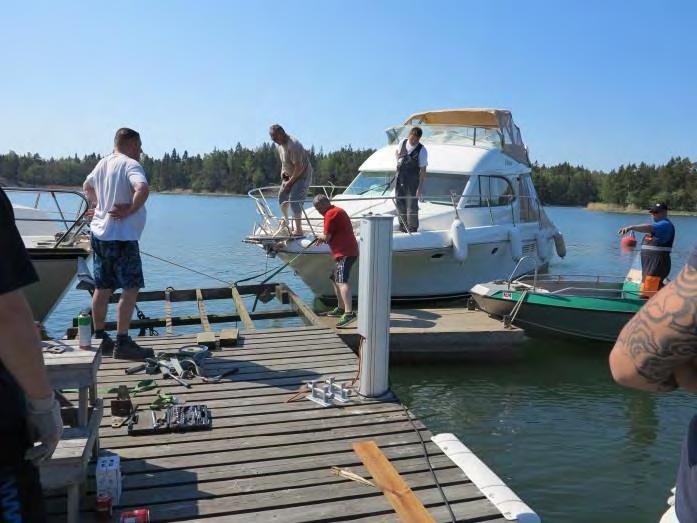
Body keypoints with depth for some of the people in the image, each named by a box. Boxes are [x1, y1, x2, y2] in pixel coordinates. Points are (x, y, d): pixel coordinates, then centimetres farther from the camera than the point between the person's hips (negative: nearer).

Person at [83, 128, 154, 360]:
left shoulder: (103, 163, 14)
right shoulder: (131, 165, -13)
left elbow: (87, 186, 31)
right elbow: (142, 189, -32)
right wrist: (131, 210, -20)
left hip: (99, 233, 9)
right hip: (121, 236, -9)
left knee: (102, 288, 14)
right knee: (131, 289, -5)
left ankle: (100, 338, 23)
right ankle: (122, 343, -3)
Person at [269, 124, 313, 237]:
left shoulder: (293, 145, -28)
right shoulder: (278, 144, 2)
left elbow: (299, 167, -27)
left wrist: (290, 182, -19)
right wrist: (283, 171, 6)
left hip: (303, 175, -9)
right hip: (290, 175, 9)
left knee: (294, 200, -18)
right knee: (282, 196, 14)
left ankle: (298, 230, -11)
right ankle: (286, 220, 40)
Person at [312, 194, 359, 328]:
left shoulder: (330, 214, -11)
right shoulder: (337, 210, 21)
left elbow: (327, 237, -11)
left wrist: (320, 236, 9)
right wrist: (323, 237, 22)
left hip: (345, 253, -11)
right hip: (346, 251, 11)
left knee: (341, 281, -23)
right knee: (335, 279, 23)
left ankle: (349, 313, -36)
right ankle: (341, 308, 34)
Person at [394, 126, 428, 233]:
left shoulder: (422, 150, -12)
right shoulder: (403, 143, 2)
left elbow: (423, 170, -12)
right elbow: (397, 151, 26)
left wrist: (420, 188, -16)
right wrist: (399, 161, 6)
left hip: (412, 182, -5)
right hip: (399, 179, 5)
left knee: (412, 206, -5)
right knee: (399, 204, 13)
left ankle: (412, 230, 5)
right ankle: (402, 228, 27)